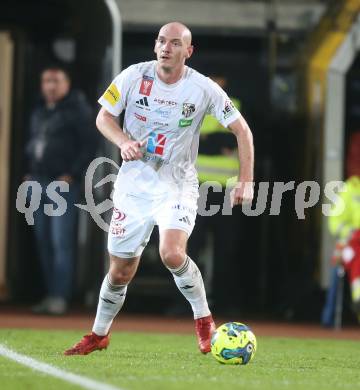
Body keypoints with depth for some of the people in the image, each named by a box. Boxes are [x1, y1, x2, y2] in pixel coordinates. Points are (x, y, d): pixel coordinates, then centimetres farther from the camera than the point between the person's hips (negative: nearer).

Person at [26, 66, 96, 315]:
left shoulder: (77, 110, -3)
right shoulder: (39, 112, 18)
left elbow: (88, 146, -9)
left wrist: (72, 175, -14)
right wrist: (29, 173, 13)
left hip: (63, 184, -8)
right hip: (39, 183, 8)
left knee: (61, 242, -11)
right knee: (43, 242, 7)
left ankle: (60, 297, -12)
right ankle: (51, 295, 13)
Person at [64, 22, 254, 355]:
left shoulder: (203, 89, -10)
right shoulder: (134, 76, -7)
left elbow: (242, 130, -2)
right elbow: (103, 117, 4)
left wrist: (246, 181, -9)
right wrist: (123, 142, -17)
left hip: (177, 186, -2)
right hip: (133, 183, 2)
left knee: (171, 253, -28)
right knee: (120, 272, 6)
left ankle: (203, 320, -5)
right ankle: (99, 334, 30)